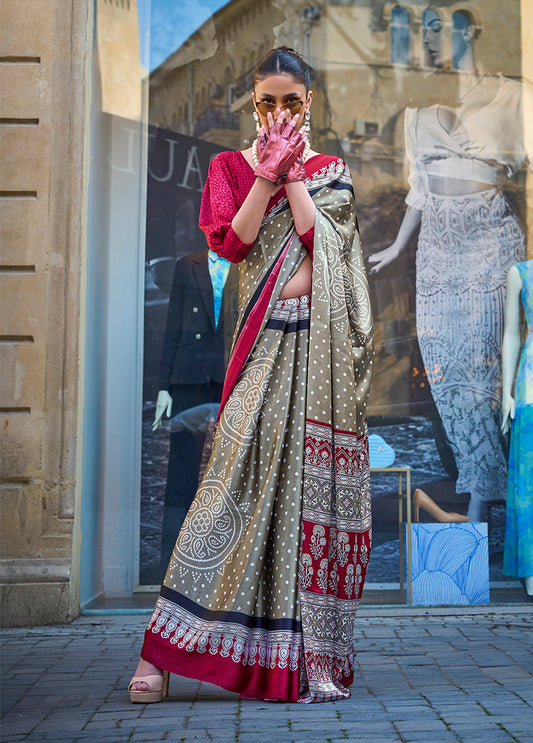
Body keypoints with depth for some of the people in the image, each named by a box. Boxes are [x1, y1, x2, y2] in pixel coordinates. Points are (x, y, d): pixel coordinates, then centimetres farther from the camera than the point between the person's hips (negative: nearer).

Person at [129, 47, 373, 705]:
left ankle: (312, 657, 7)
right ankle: (160, 650, -7)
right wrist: (267, 173, -6)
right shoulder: (231, 166, 14)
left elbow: (321, 240, -3)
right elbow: (231, 241, -4)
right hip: (265, 340, -1)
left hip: (321, 341, 2)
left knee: (316, 483, -1)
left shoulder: (330, 171, 15)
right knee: (236, 477, -12)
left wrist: (292, 172, -2)